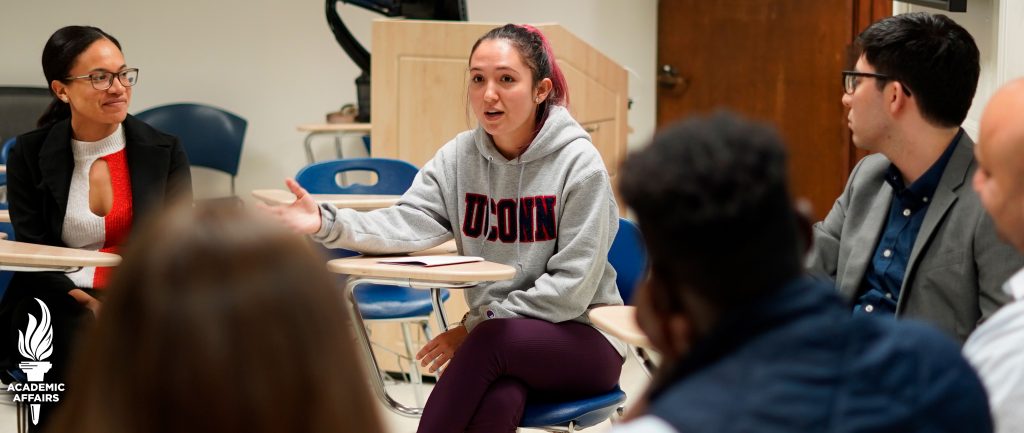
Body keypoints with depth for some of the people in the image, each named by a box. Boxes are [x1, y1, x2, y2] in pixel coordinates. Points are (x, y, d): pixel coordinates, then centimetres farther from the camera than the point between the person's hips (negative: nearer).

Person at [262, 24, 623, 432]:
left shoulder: (579, 163, -13)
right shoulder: (458, 156, 1)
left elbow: (571, 287, -16)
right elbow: (409, 223, -15)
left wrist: (476, 325, -18)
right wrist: (328, 223, -33)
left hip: (583, 338, -3)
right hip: (502, 340, 3)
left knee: (491, 340, -35)